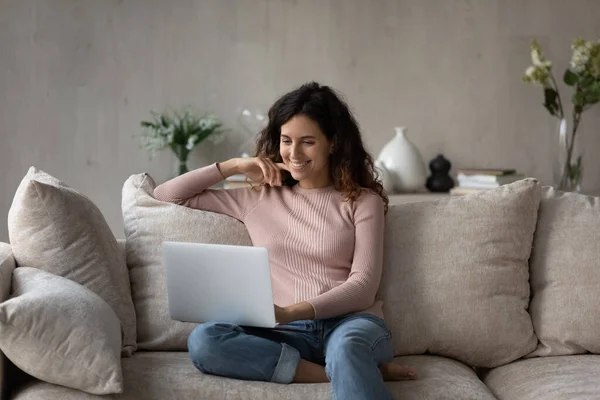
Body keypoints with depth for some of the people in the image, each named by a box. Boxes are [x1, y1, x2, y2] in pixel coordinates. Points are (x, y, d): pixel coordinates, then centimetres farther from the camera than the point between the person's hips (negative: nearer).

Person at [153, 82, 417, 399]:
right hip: (289, 332, 4)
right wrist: (233, 166, 10)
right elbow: (166, 195, 21)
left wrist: (292, 312, -19)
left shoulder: (363, 201, 9)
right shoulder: (258, 200, 17)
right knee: (203, 340, -29)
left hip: (351, 322, -3)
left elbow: (363, 285, -4)